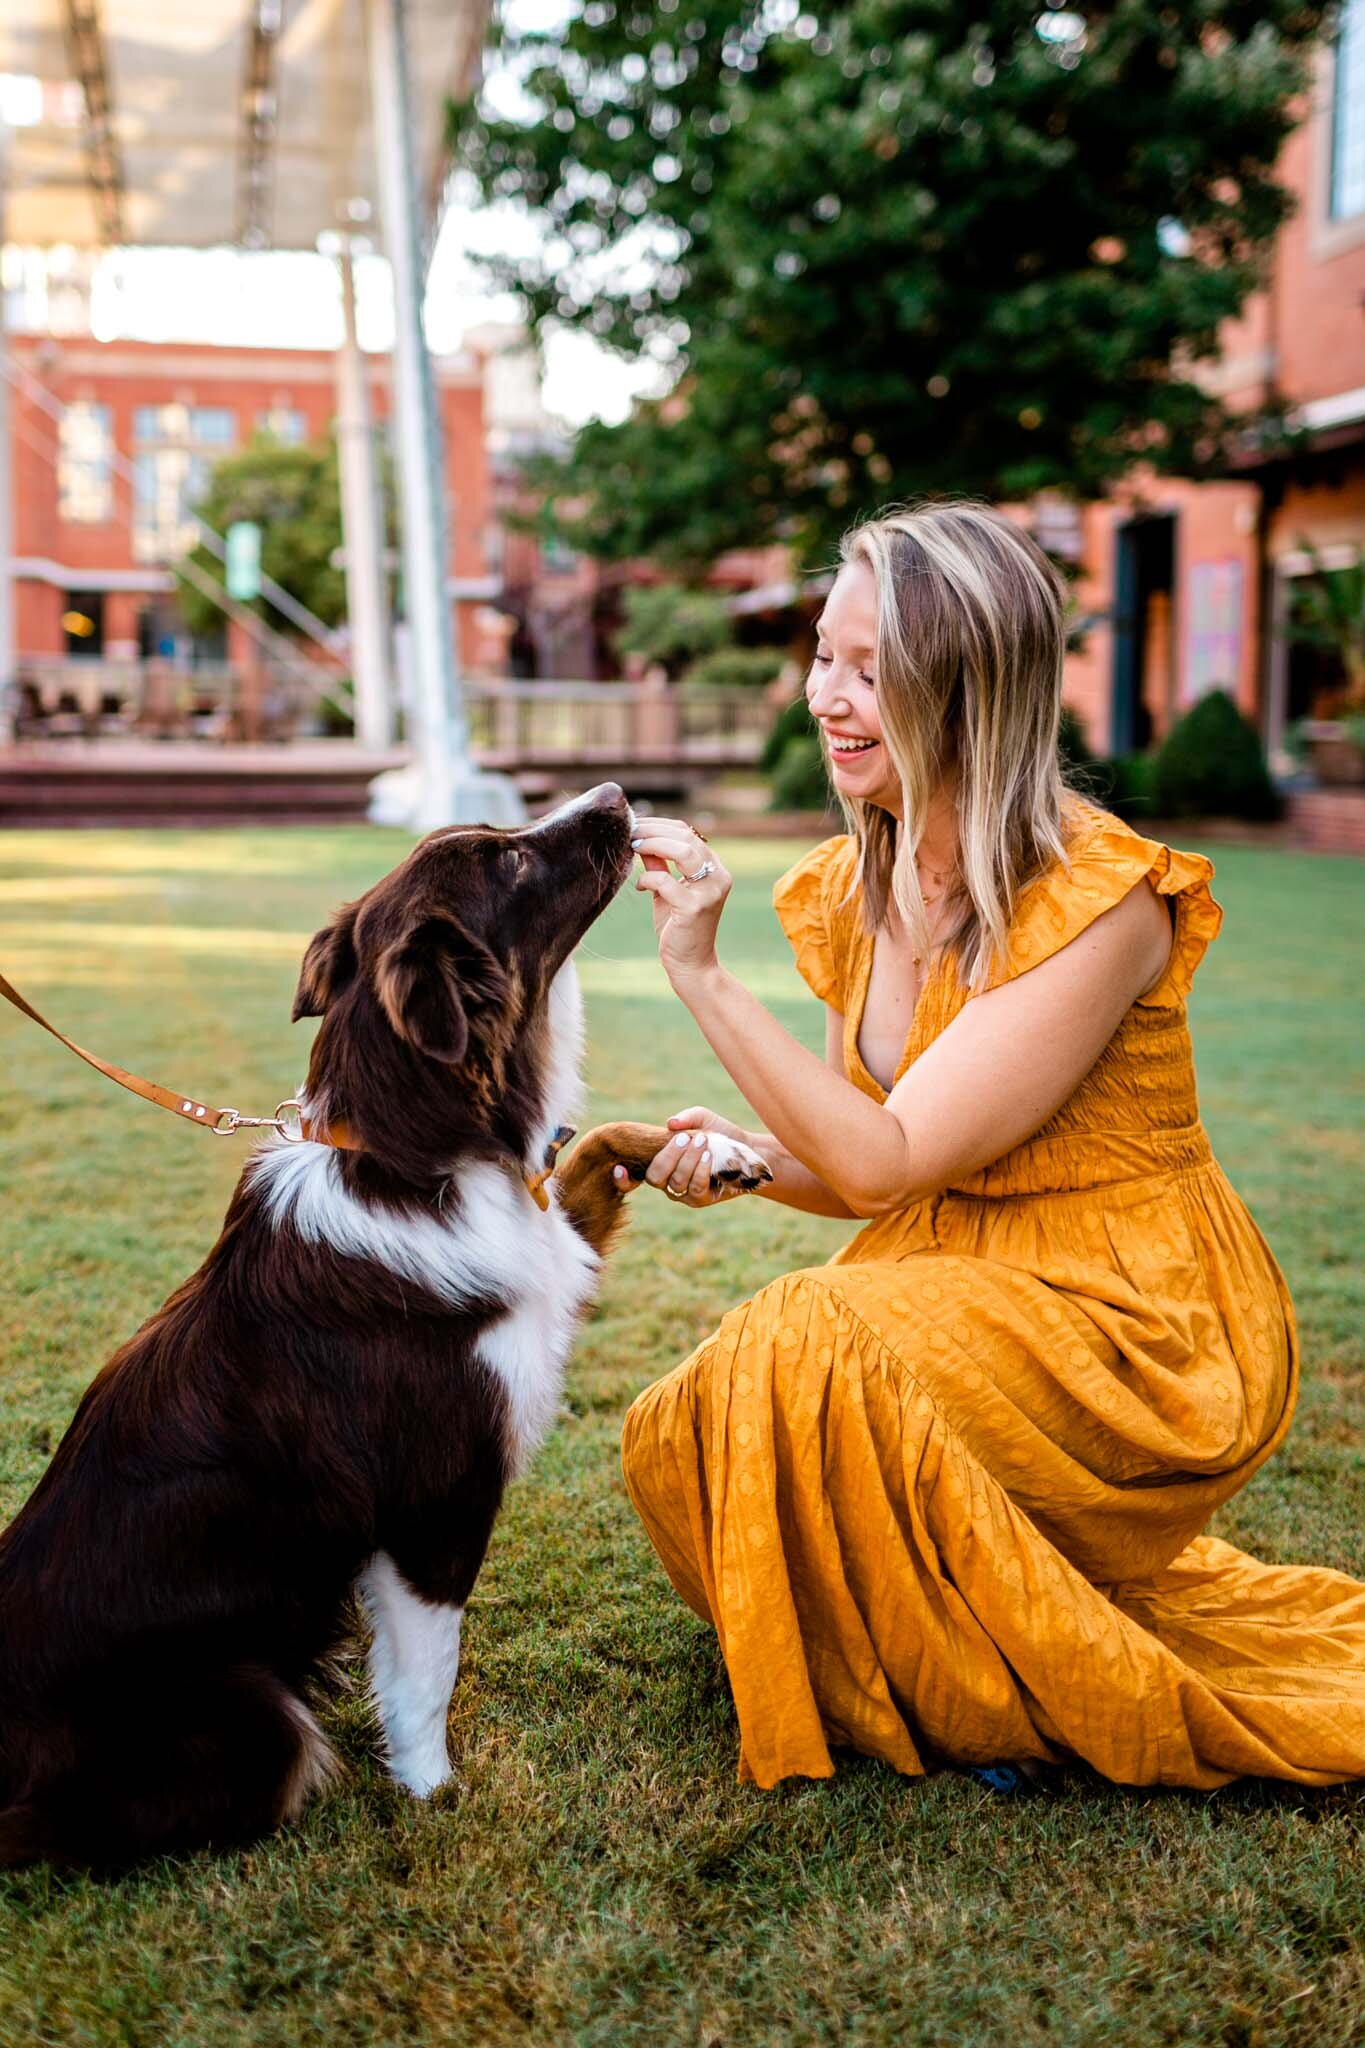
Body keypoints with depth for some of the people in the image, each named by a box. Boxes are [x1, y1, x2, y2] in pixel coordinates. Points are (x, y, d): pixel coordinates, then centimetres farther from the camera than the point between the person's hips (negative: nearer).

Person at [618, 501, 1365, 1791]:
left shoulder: (1097, 900, -22)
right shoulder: (853, 890, 1)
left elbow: (888, 1159, -26)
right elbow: (869, 1175, 10)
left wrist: (701, 972, -28)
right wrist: (748, 1160, -11)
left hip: (1134, 1331, -7)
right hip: (957, 1287, 8)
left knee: (819, 1355, -28)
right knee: (683, 1440, -5)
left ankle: (1058, 1706, -2)